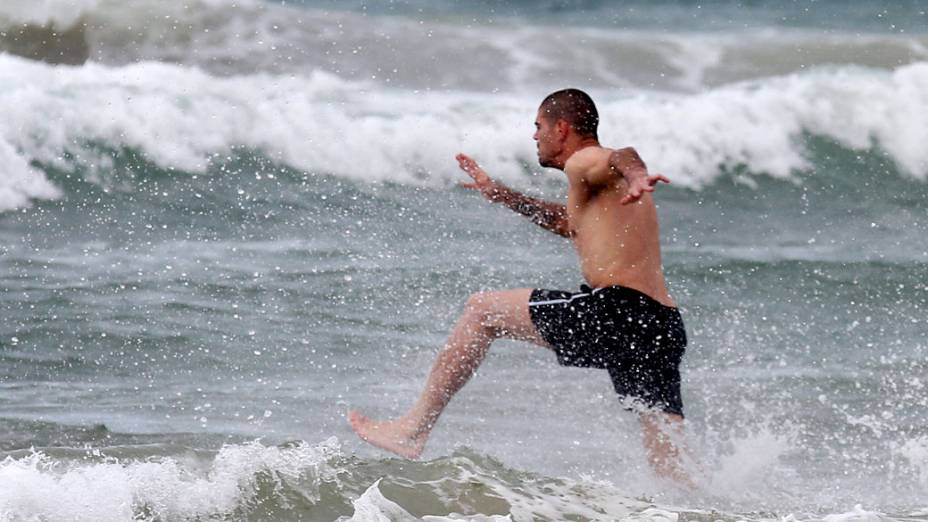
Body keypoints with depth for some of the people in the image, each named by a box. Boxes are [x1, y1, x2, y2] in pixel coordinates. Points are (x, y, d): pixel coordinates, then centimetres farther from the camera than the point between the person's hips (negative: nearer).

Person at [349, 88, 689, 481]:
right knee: (668, 466, 6)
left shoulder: (583, 164, 2)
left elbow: (623, 157, -23)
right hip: (666, 325, 8)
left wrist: (636, 177, -46)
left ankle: (414, 429, 14)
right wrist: (501, 195, 52)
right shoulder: (612, 183, 30)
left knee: (482, 310, 12)